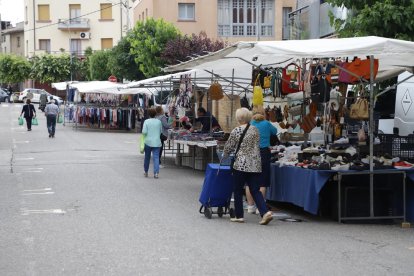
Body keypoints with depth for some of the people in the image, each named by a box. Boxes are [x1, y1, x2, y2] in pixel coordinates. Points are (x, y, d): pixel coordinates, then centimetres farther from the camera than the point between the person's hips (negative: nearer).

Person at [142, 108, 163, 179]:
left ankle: (146, 172, 26)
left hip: (148, 142, 0)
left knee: (147, 157, 15)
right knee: (156, 157, -4)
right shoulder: (159, 122, 1)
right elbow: (161, 131, 10)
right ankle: (156, 173, -16)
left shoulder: (146, 121, -6)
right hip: (156, 142, 1)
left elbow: (144, 132, -13)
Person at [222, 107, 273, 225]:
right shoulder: (255, 130, 7)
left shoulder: (236, 131, -8)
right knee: (255, 190, 6)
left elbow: (228, 147, 1)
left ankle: (239, 216, 12)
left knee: (238, 190, 8)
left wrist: (224, 156, 21)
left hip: (241, 165, -5)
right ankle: (265, 212, -9)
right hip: (255, 165, 5)